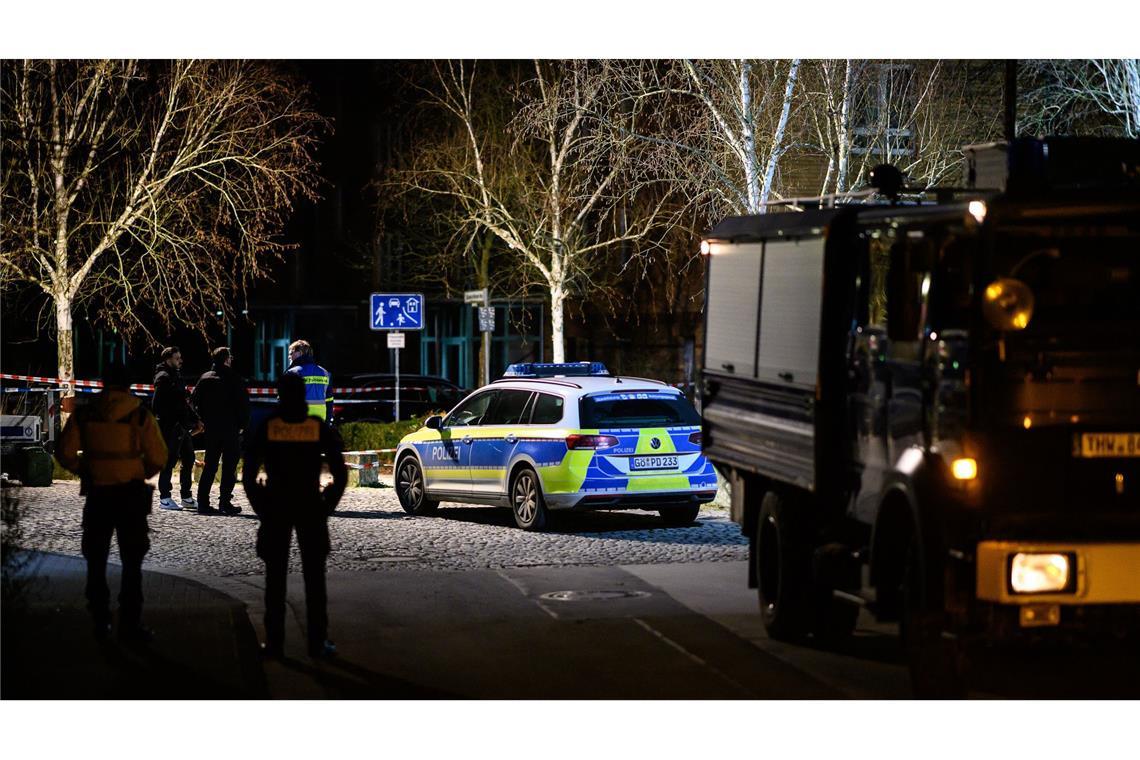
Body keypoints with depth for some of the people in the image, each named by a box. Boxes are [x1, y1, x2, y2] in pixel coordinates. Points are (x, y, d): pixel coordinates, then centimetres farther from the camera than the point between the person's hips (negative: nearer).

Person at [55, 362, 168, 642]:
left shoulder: (84, 415, -3)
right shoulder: (140, 416, -8)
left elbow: (65, 453, -4)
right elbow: (158, 458, -8)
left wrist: (84, 470, 12)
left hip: (96, 493, 2)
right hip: (131, 494, -2)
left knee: (96, 559, 14)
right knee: (131, 561, 6)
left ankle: (100, 622, 17)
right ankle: (130, 624, 4)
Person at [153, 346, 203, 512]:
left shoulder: (177, 376, 19)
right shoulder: (163, 378, -10)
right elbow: (157, 405, -17)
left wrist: (195, 421, 18)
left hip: (183, 428, 9)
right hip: (170, 428, -9)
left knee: (188, 460, 12)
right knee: (169, 461, -5)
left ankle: (187, 498, 19)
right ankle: (164, 498, 1)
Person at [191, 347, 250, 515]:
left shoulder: (205, 378, 5)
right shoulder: (235, 379, -8)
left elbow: (194, 400, 3)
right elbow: (244, 405, -10)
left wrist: (205, 419, 11)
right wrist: (241, 424, 2)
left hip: (211, 430, 4)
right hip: (231, 429, -4)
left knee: (209, 465, 12)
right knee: (229, 466, 0)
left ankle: (203, 501, 10)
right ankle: (225, 502, -5)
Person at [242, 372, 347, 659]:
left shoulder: (266, 428, -3)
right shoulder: (319, 428, -2)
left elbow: (248, 474, -4)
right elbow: (340, 474, -3)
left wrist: (260, 506, 5)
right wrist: (327, 506, 6)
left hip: (275, 508, 0)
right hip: (311, 507, 0)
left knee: (275, 578, 6)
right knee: (314, 578, 5)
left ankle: (274, 641, 4)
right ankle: (317, 642, 5)